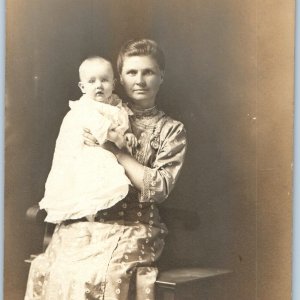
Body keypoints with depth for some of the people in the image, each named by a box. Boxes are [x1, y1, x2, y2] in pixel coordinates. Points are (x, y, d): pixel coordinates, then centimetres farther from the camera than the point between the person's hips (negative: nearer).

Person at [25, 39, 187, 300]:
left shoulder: (171, 130, 10)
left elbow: (160, 188, -3)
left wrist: (117, 151, -7)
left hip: (134, 227, -3)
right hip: (84, 220, 3)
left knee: (98, 276, -31)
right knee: (46, 268, -25)